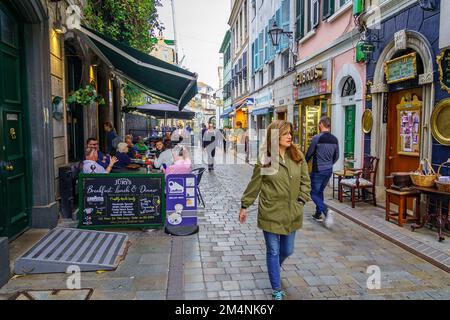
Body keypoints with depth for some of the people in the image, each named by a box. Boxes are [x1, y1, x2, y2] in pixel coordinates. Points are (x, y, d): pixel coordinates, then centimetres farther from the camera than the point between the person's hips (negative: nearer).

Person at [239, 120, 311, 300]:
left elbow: (305, 181, 7)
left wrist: (301, 200, -4)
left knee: (287, 250, 17)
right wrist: (244, 206, 3)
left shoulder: (298, 156, -1)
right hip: (271, 213, -3)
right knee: (273, 251, 8)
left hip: (291, 213, 4)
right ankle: (276, 291, 25)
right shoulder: (265, 159, -10)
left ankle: (274, 269, 50)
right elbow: (254, 185, -2)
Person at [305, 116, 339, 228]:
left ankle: (326, 211, -17)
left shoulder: (317, 138, -16)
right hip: (329, 171, 6)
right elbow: (336, 156, 11)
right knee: (320, 191, 20)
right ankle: (318, 214, 26)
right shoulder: (335, 139, 3)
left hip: (317, 171, -6)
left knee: (314, 193, 4)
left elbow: (309, 154, -9)